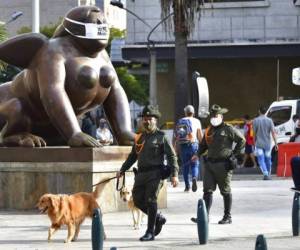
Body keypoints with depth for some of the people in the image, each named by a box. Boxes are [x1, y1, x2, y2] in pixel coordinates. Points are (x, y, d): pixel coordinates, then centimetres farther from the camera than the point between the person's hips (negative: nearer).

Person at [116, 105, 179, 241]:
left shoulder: (161, 137, 0)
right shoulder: (139, 137, 16)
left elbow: (171, 156, -3)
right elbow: (132, 156, 25)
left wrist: (174, 174, -13)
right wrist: (122, 170, 18)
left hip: (155, 173, -6)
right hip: (141, 173, 6)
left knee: (150, 200, -10)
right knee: (138, 200, 2)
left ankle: (150, 232, -2)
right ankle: (158, 218, 25)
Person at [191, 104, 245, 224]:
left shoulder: (228, 129, -5)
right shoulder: (209, 130, 15)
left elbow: (242, 140, -3)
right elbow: (203, 144, 25)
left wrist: (235, 154, -5)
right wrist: (198, 154, 8)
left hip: (223, 164, -6)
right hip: (210, 164, 6)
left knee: (225, 191, 3)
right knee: (207, 190, 0)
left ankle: (227, 217, 11)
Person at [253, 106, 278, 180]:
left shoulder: (255, 120, -5)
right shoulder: (269, 120, -3)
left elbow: (255, 133, 0)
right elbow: (273, 133, -7)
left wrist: (254, 142, 13)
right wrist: (276, 143, -4)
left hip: (259, 144, -2)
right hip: (267, 144, 2)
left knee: (261, 160, -4)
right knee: (268, 159, 14)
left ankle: (265, 174, -21)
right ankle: (268, 174, 23)